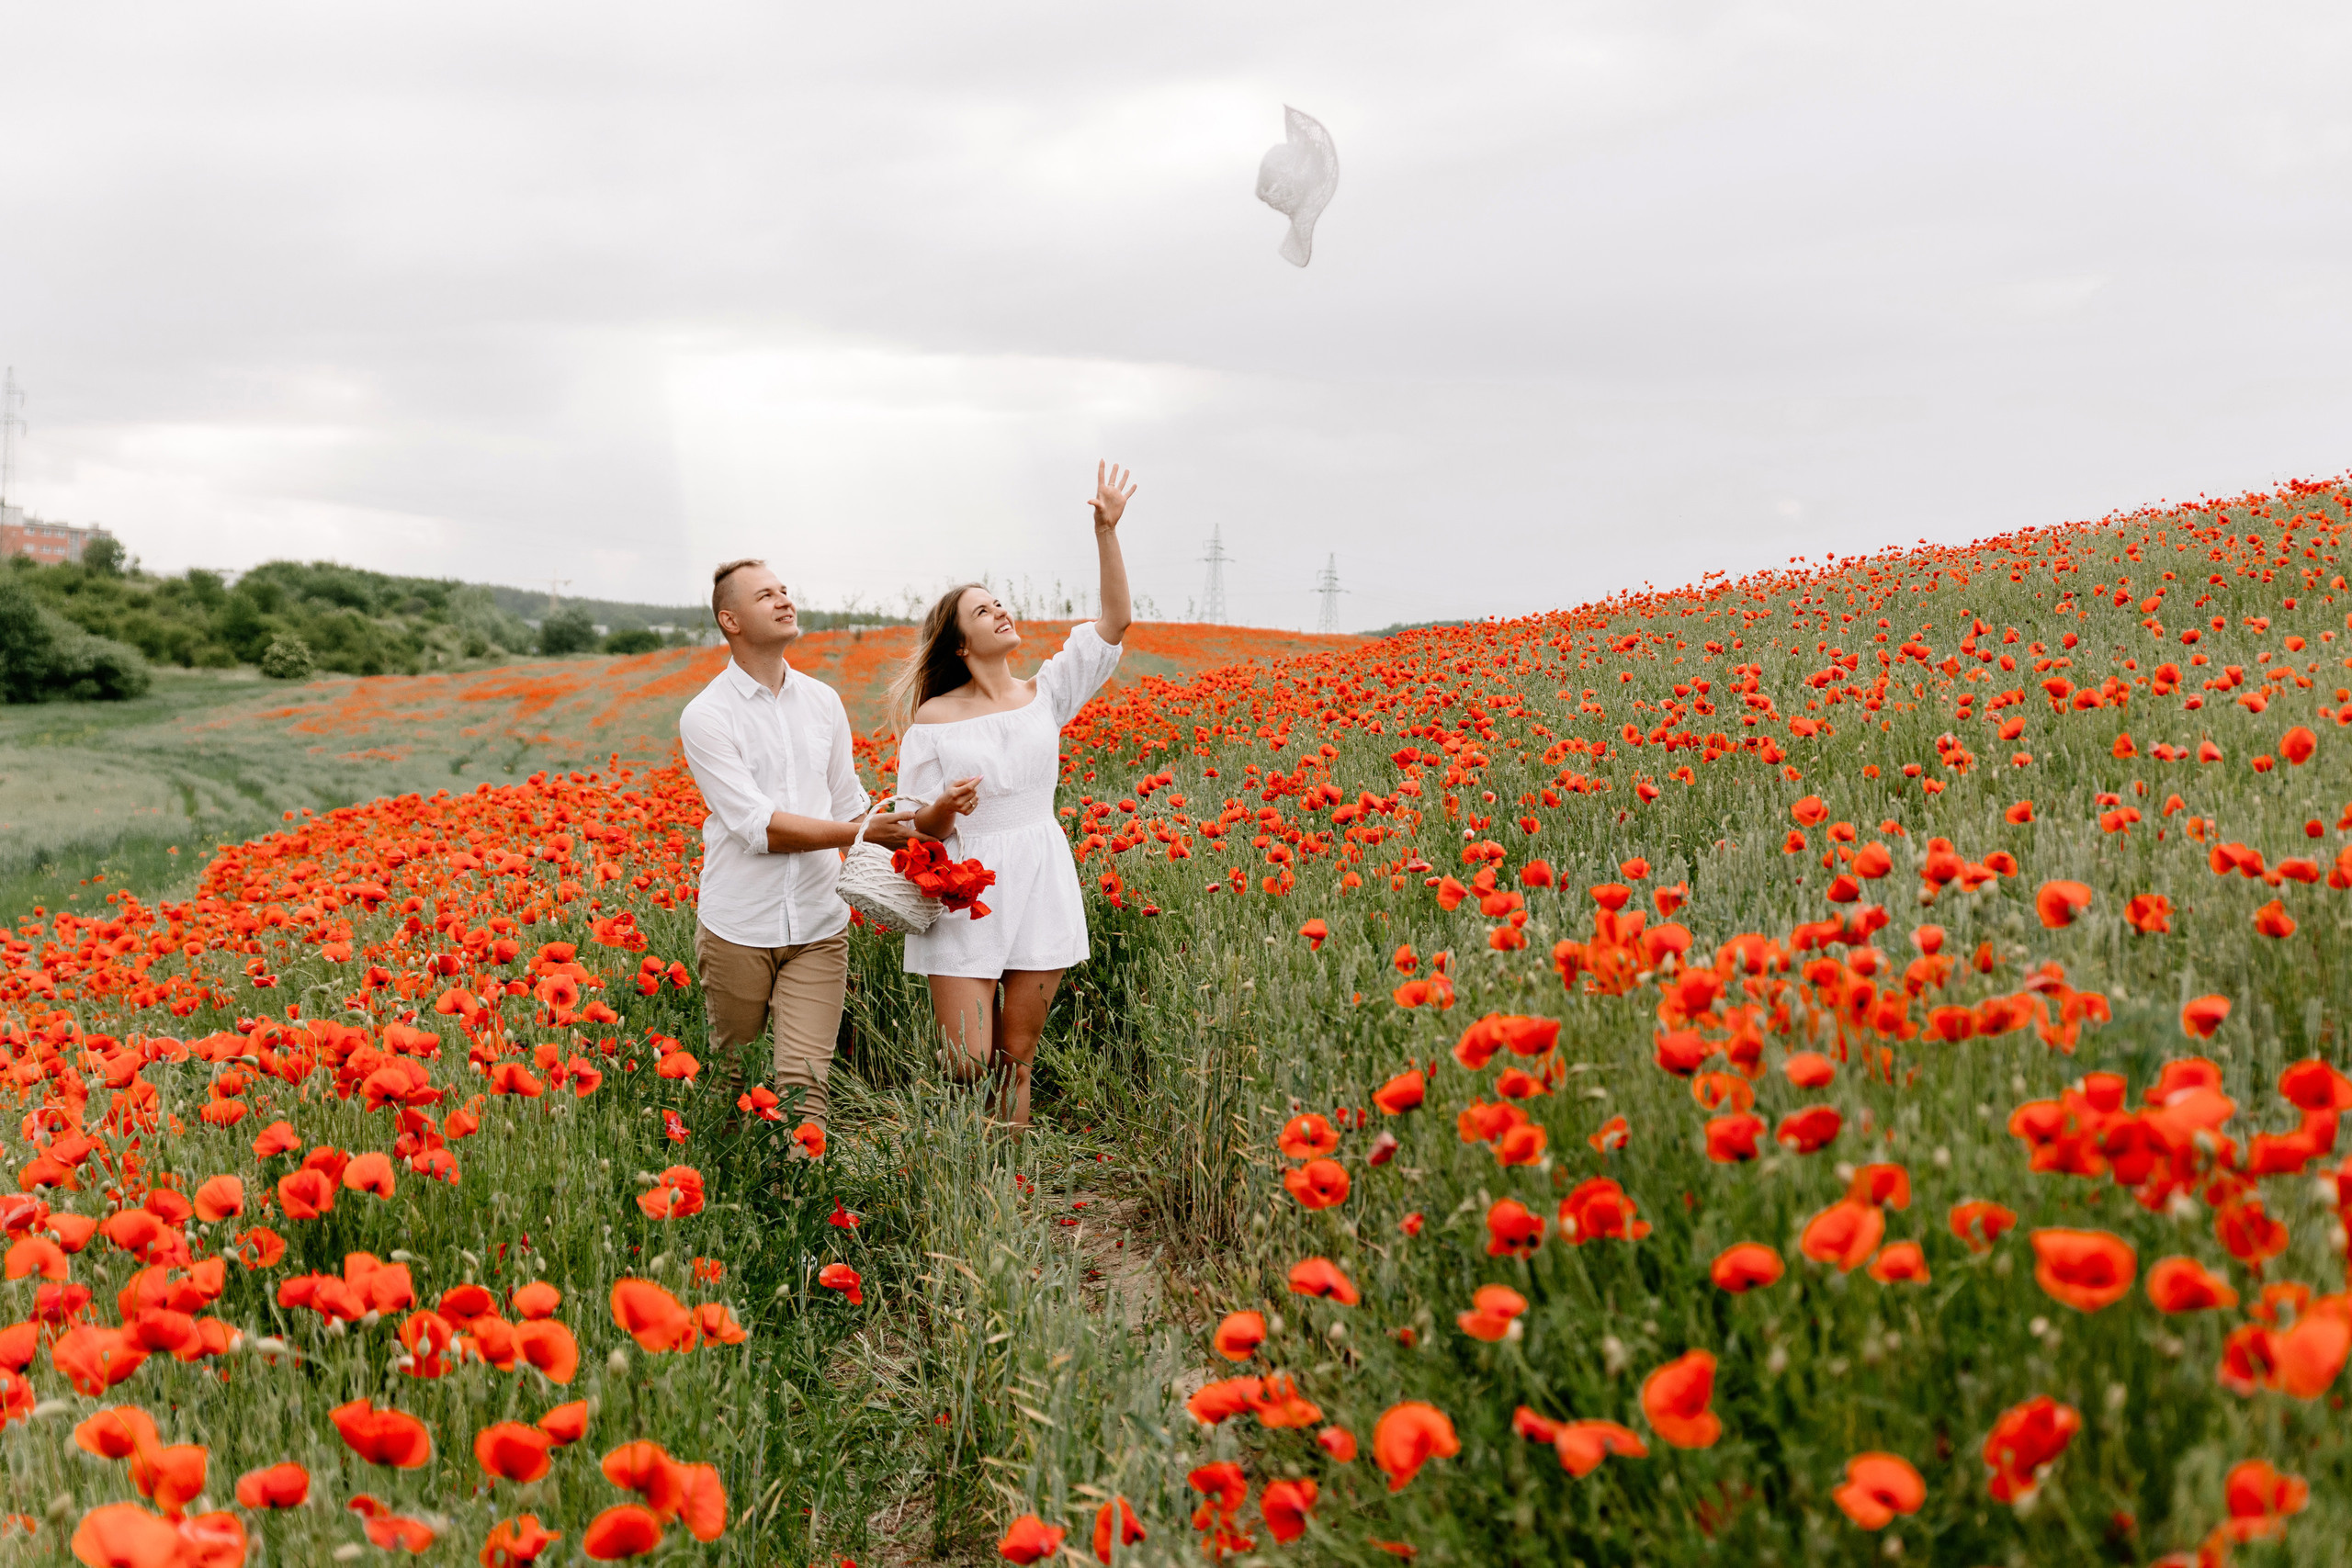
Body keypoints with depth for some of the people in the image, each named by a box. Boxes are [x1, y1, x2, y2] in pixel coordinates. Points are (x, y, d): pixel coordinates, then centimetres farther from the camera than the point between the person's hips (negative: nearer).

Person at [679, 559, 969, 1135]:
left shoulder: (823, 702, 9)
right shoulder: (706, 716, -8)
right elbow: (757, 826, -16)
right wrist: (861, 832, -20)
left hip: (818, 926, 3)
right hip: (739, 929, -3)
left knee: (804, 1082, -7)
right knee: (731, 1085, 10)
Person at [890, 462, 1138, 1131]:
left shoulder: (1047, 695, 6)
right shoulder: (932, 720, -2)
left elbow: (1114, 622, -2)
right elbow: (914, 826, 0)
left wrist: (1107, 531, -12)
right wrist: (944, 807, -23)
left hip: (1039, 897, 3)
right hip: (964, 900, -3)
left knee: (1016, 1059, 7)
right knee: (968, 1068, -8)